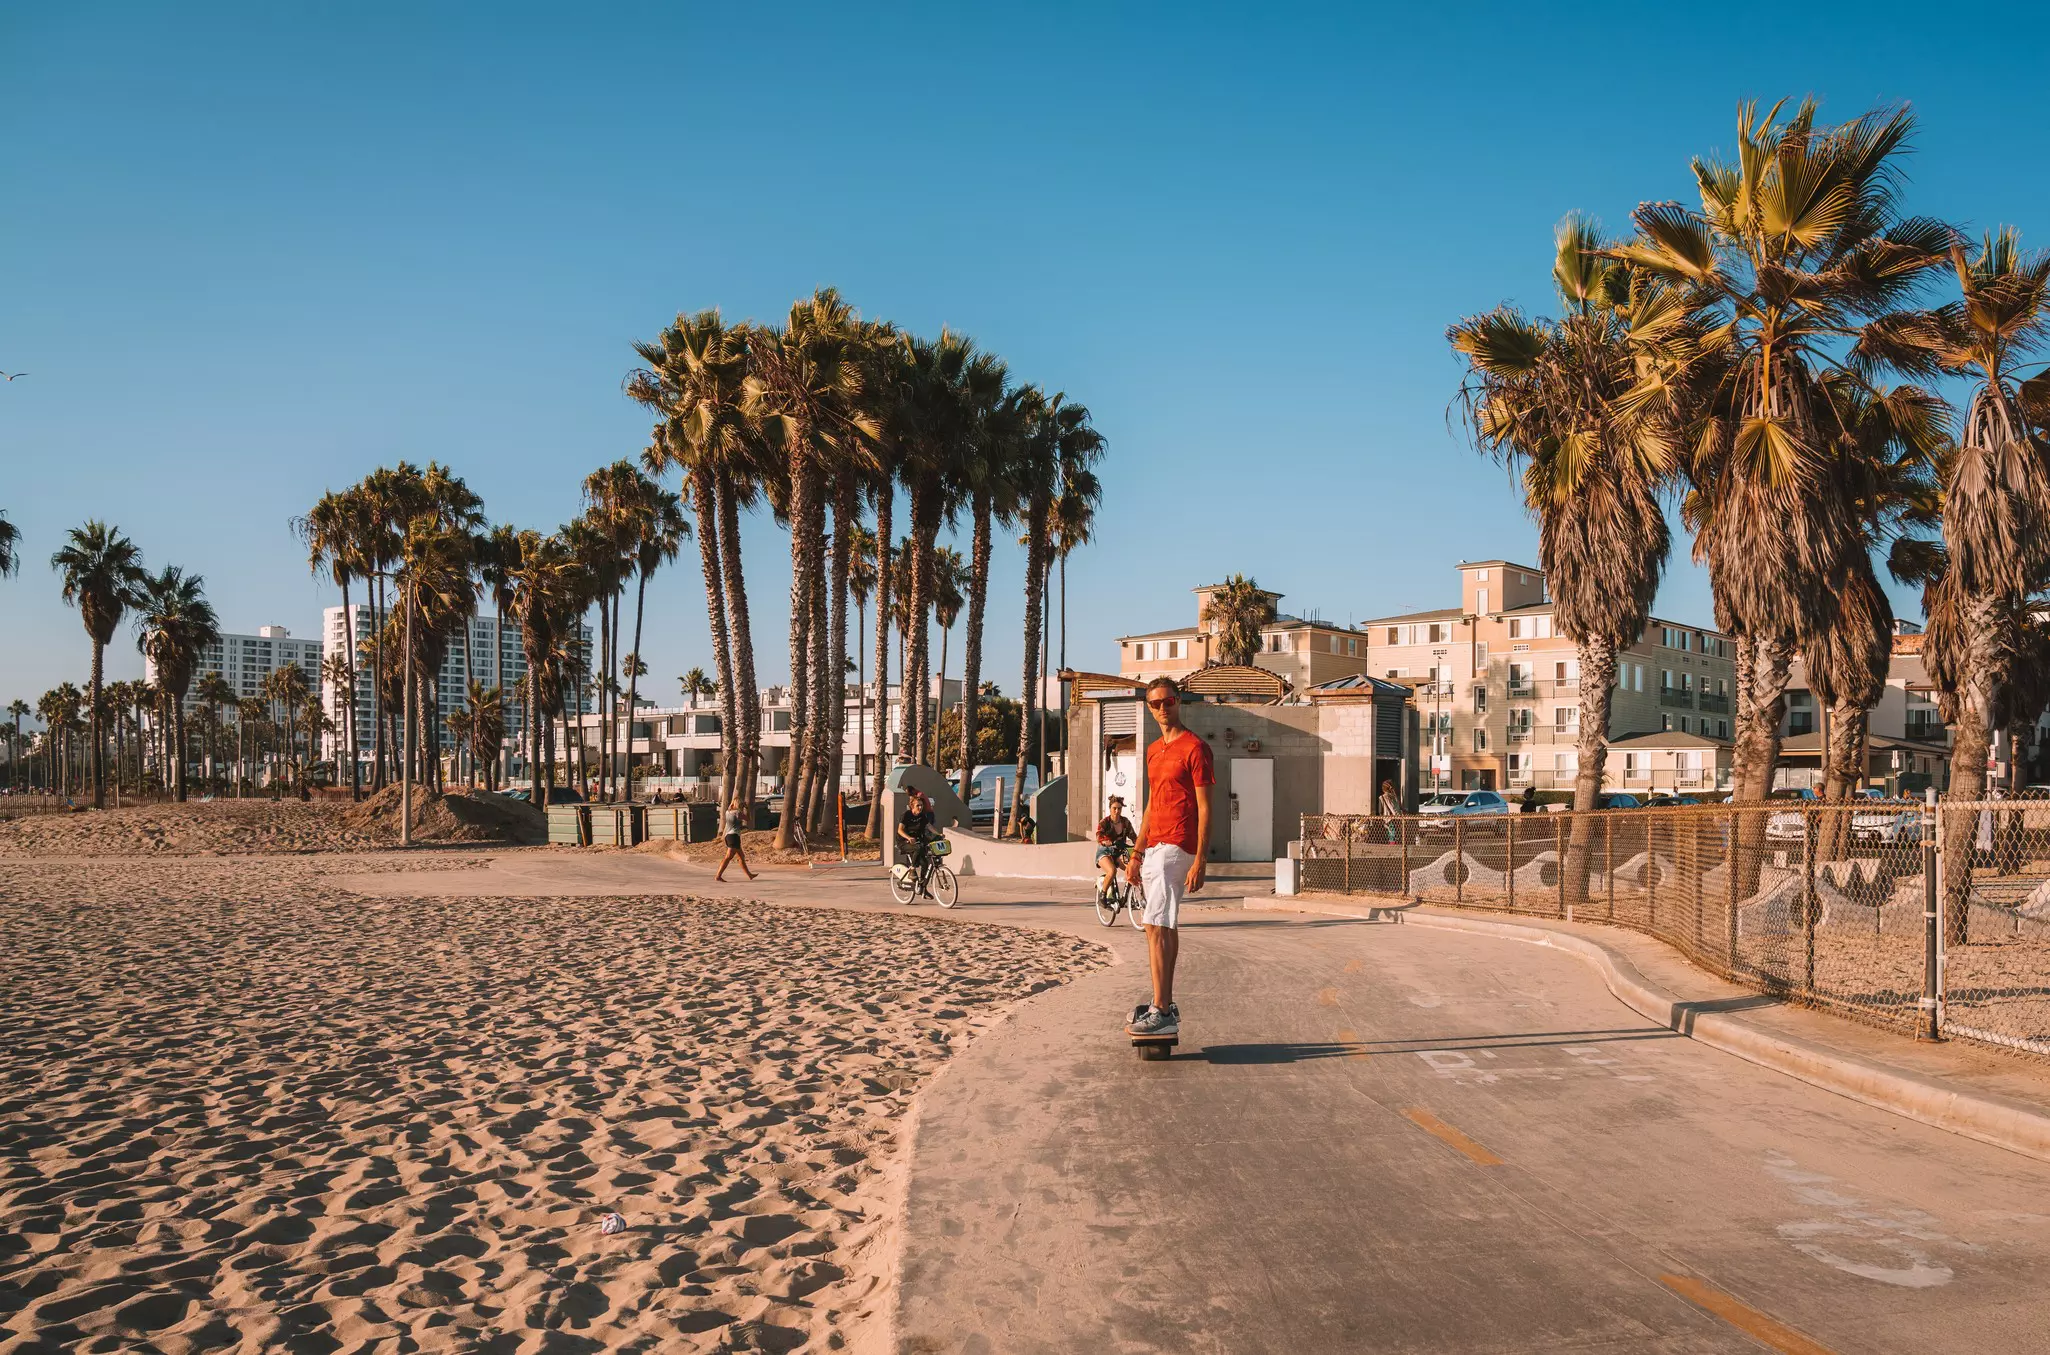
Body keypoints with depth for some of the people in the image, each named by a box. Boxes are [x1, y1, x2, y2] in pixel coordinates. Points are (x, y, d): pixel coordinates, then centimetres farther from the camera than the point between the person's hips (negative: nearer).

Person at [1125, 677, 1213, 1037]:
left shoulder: (1194, 747, -9)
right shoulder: (1154, 750, 18)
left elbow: (1204, 809, -12)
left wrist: (1200, 862, -18)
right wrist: (1136, 854, 19)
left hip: (1175, 849, -9)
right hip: (1154, 849, 9)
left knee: (1155, 925, -14)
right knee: (1165, 926, 13)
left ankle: (1162, 1013, -13)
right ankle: (1165, 1004, 20)